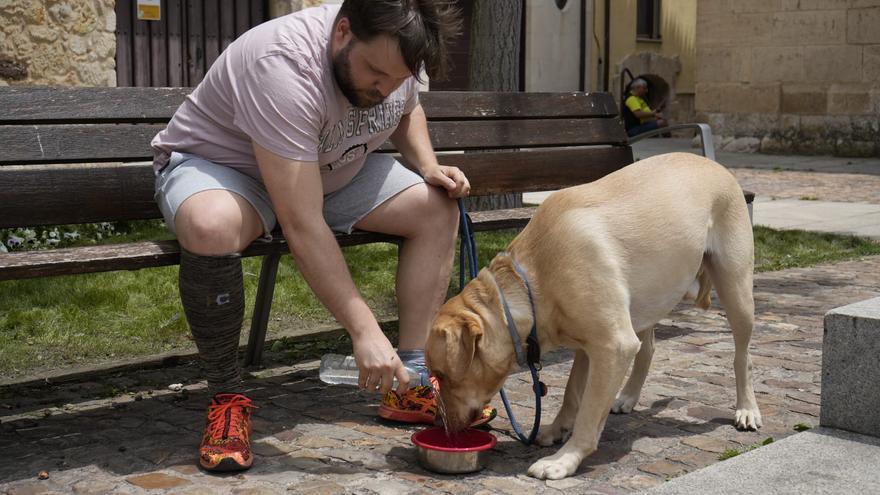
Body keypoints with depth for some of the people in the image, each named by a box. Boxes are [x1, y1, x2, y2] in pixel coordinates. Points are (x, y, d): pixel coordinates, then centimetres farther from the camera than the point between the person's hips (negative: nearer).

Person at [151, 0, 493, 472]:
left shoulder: (390, 53, -13)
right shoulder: (284, 67, -37)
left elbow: (407, 112, 13)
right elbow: (302, 227, -41)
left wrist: (429, 167, -8)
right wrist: (364, 331, -42)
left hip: (330, 174, 7)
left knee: (438, 208, -7)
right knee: (212, 227, -41)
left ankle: (411, 384, -4)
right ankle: (226, 395, -19)